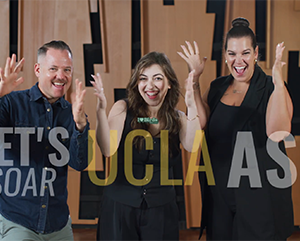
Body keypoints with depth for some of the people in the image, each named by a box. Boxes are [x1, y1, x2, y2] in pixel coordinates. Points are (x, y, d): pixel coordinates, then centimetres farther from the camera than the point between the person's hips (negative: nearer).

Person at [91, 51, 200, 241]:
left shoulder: (178, 119, 2)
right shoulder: (123, 109, -4)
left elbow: (193, 147, -17)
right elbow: (108, 150, -18)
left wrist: (192, 107, -27)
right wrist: (101, 110, -29)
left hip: (161, 210, 2)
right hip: (120, 206, -1)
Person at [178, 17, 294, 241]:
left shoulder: (269, 88, -8)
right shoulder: (218, 87, 7)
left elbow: (277, 133, -24)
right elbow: (198, 124, -8)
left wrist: (278, 83, -30)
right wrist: (194, 78, -8)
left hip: (259, 190, -4)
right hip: (219, 189, 5)